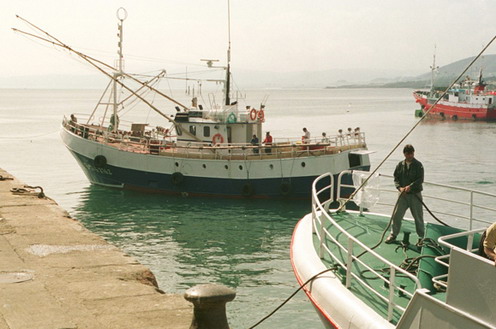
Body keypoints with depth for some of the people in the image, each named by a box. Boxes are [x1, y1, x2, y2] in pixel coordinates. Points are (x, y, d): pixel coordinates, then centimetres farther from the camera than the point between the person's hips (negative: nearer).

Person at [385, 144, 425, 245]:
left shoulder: (418, 165, -6)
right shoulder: (400, 165, 4)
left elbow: (420, 179, -13)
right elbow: (396, 178, 6)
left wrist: (410, 186, -24)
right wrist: (400, 187, -12)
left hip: (415, 195, -3)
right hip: (403, 195, 3)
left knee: (418, 217, 4)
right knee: (396, 215, 5)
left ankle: (421, 237, 16)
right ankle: (393, 235, 20)